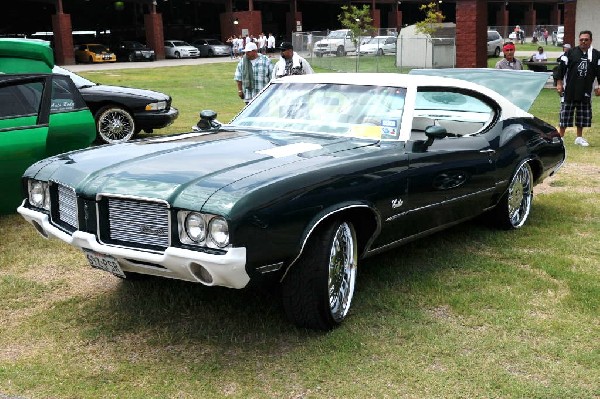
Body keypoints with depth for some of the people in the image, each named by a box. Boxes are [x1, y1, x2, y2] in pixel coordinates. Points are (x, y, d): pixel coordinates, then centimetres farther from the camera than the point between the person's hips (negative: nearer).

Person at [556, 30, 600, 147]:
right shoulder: (570, 52, -1)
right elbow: (561, 68, -2)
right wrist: (559, 83, -6)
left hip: (586, 91, 2)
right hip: (569, 90, -2)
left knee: (582, 116, 10)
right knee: (565, 115, 1)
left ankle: (579, 137, 22)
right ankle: (560, 137, 10)